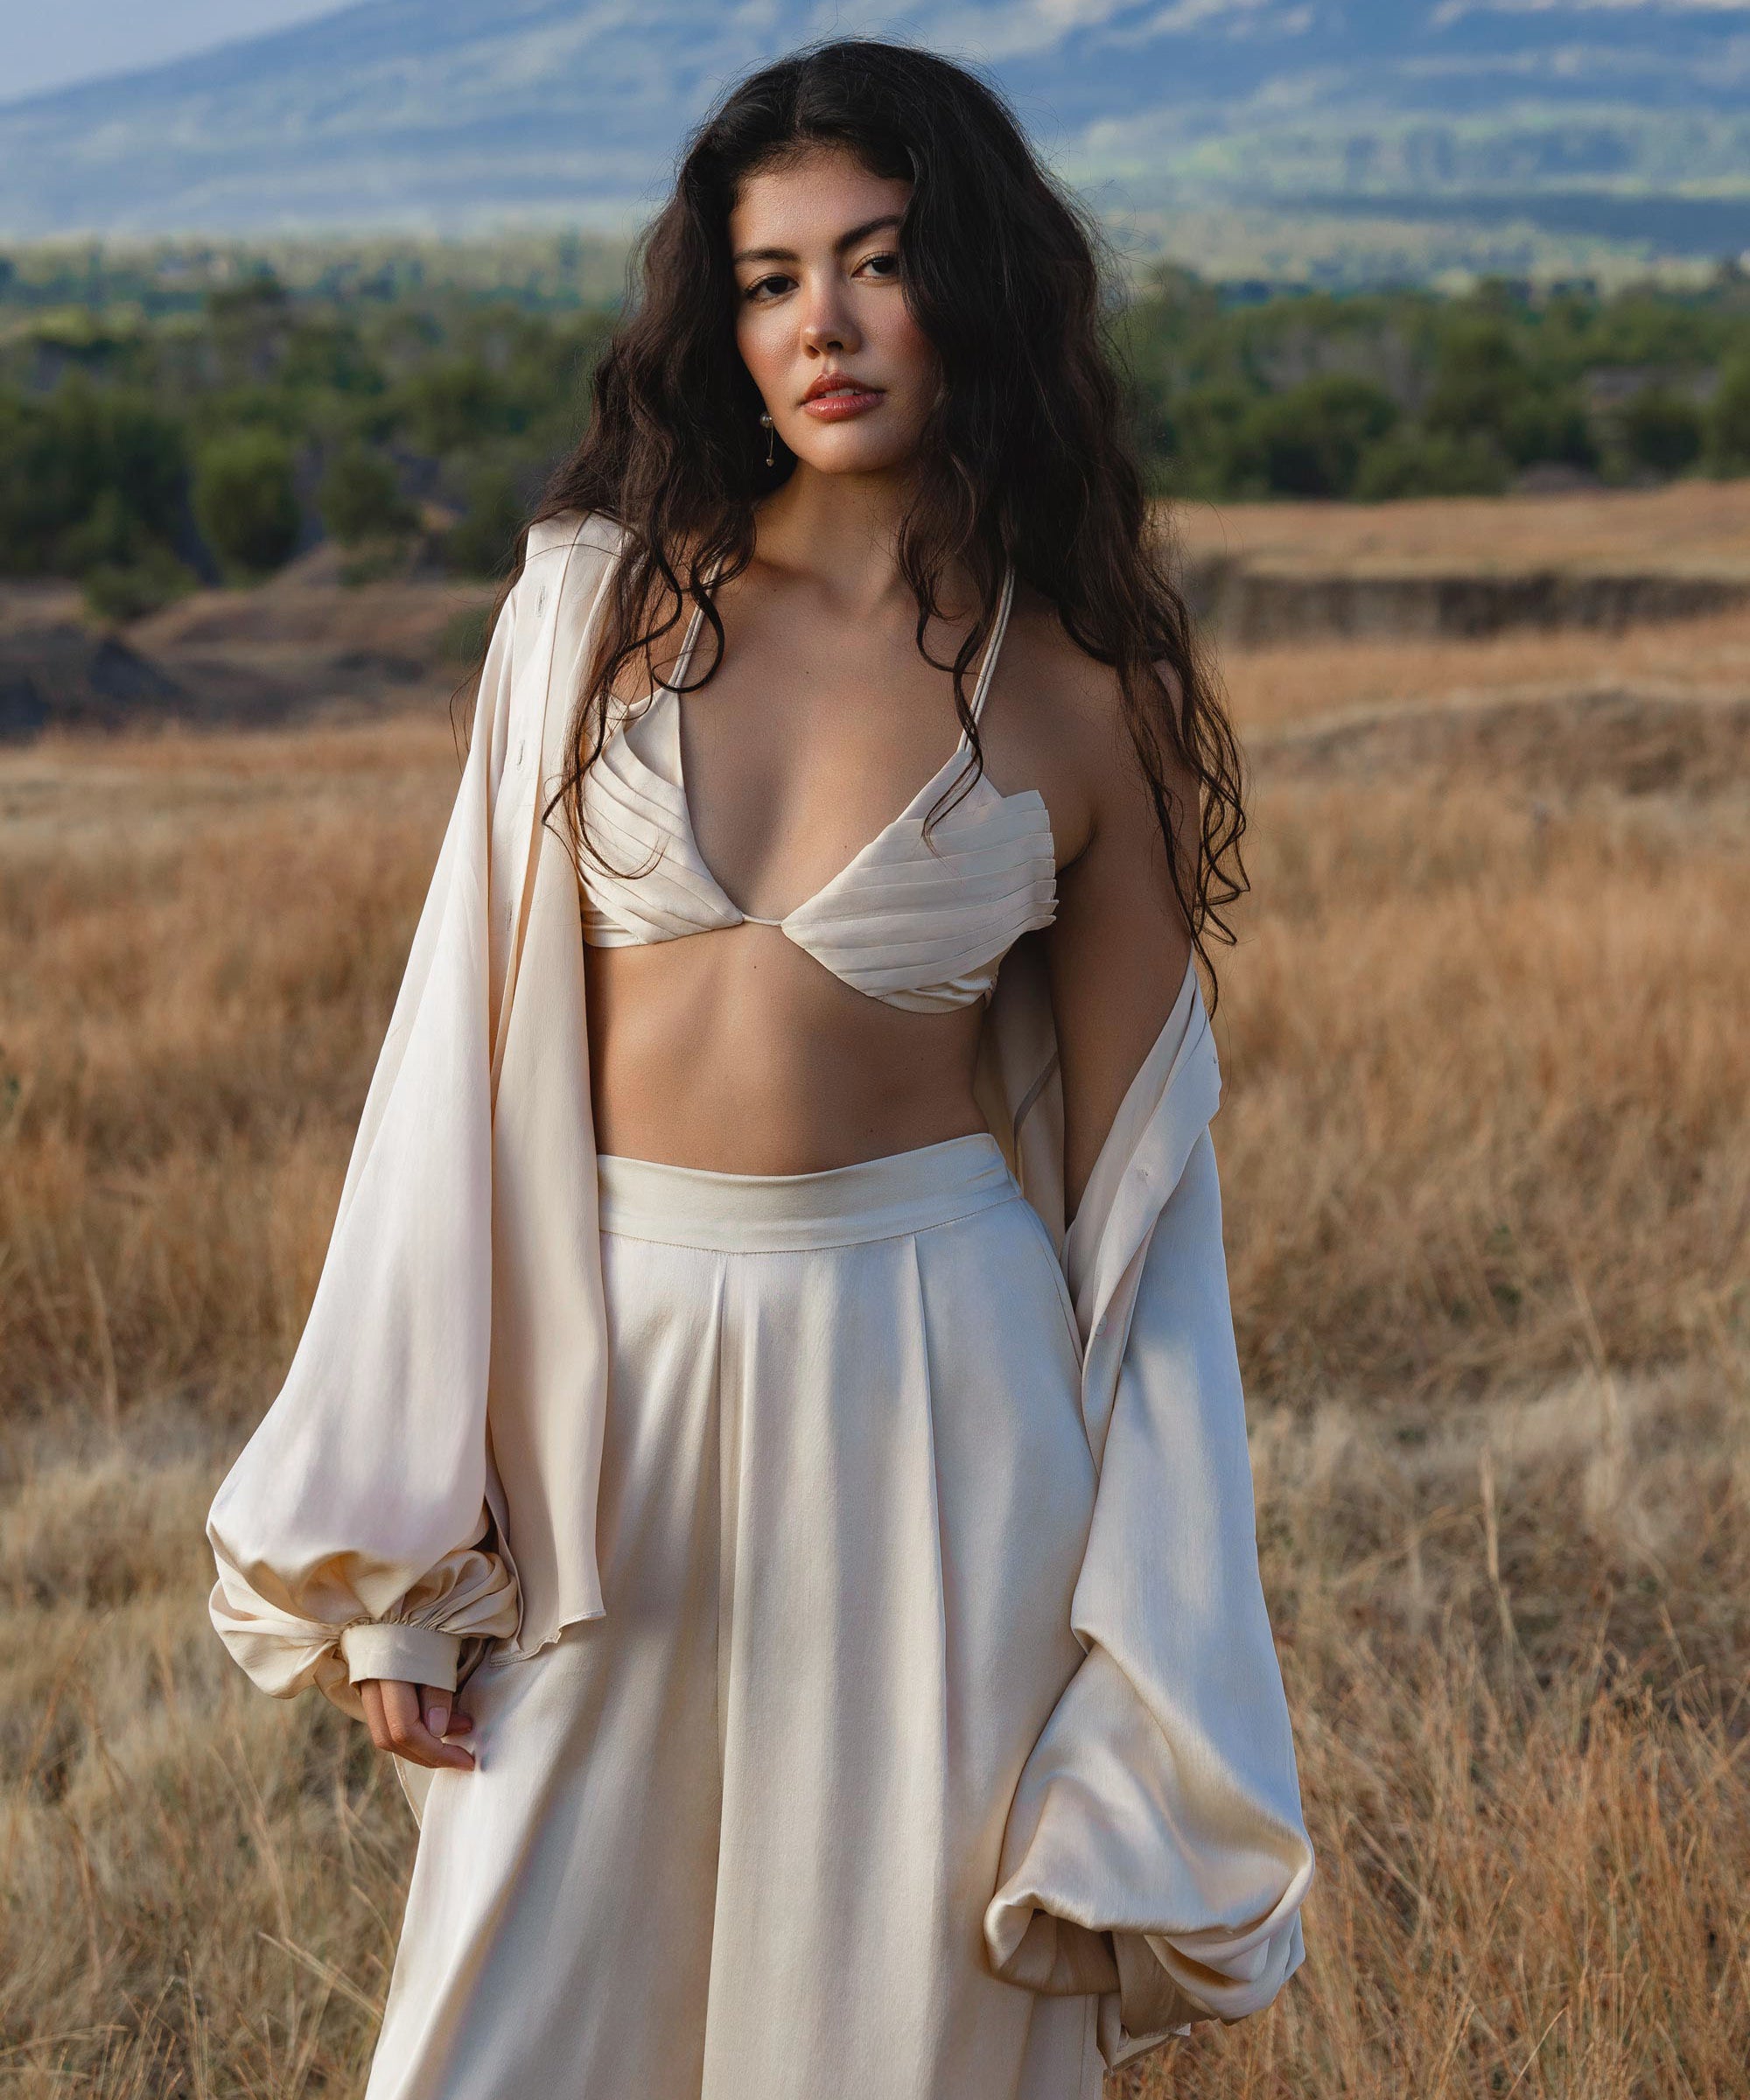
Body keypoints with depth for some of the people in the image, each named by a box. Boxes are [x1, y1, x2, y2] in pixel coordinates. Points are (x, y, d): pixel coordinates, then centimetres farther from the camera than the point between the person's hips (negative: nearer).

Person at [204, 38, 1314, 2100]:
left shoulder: (1094, 699, -2)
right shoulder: (597, 598, 2)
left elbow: (1130, 1172, 2)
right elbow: (469, 1041, 2)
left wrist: (1140, 1687, 0)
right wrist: (395, 1557, 0)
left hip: (929, 1396, -1)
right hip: (608, 1383, 2)